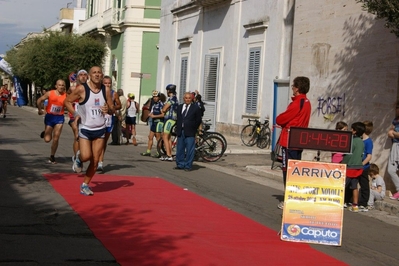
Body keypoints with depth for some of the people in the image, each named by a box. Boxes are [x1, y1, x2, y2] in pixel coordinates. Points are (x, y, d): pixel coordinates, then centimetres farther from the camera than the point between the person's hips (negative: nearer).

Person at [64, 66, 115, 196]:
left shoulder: (106, 90, 0)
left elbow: (112, 108, 8)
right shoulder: (82, 89, -11)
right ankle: (78, 158, 20)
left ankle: (85, 185, 21)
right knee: (86, 156, -18)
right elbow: (67, 101, 1)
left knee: (95, 161, 3)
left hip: (100, 130, 3)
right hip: (85, 129, -3)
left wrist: (108, 110, -15)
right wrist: (75, 114, -12)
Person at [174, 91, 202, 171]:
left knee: (189, 150, -5)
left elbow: (199, 120, 1)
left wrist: (194, 128, -1)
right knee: (180, 149, 9)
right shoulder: (179, 107, 14)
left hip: (190, 132, -5)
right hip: (180, 132, 5)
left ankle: (188, 166, 1)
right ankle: (180, 164, 18)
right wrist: (177, 128, 11)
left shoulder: (196, 108, -2)